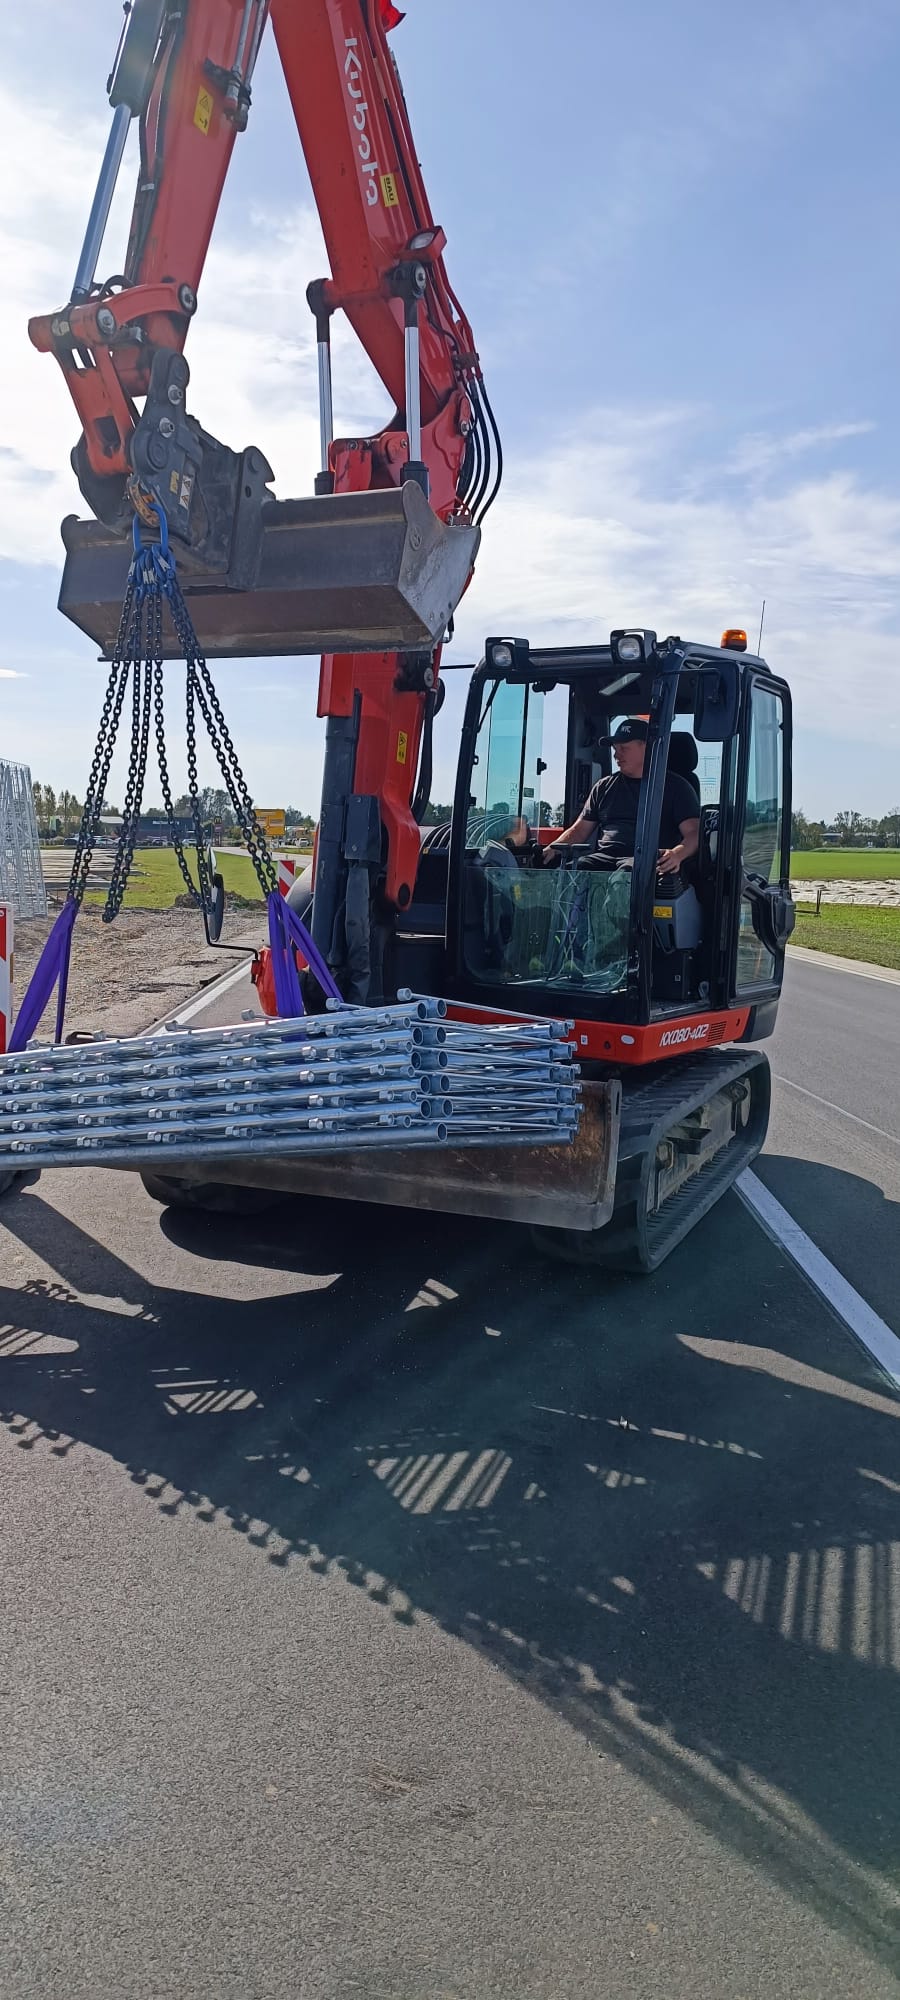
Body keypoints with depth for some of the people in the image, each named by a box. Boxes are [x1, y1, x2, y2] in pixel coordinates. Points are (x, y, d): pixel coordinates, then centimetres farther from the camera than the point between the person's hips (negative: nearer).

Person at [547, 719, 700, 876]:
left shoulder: (676, 786, 13)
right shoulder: (604, 786, 26)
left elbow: (693, 832, 1)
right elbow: (579, 830, 25)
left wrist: (677, 854, -24)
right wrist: (552, 849, 3)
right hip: (604, 857, 3)